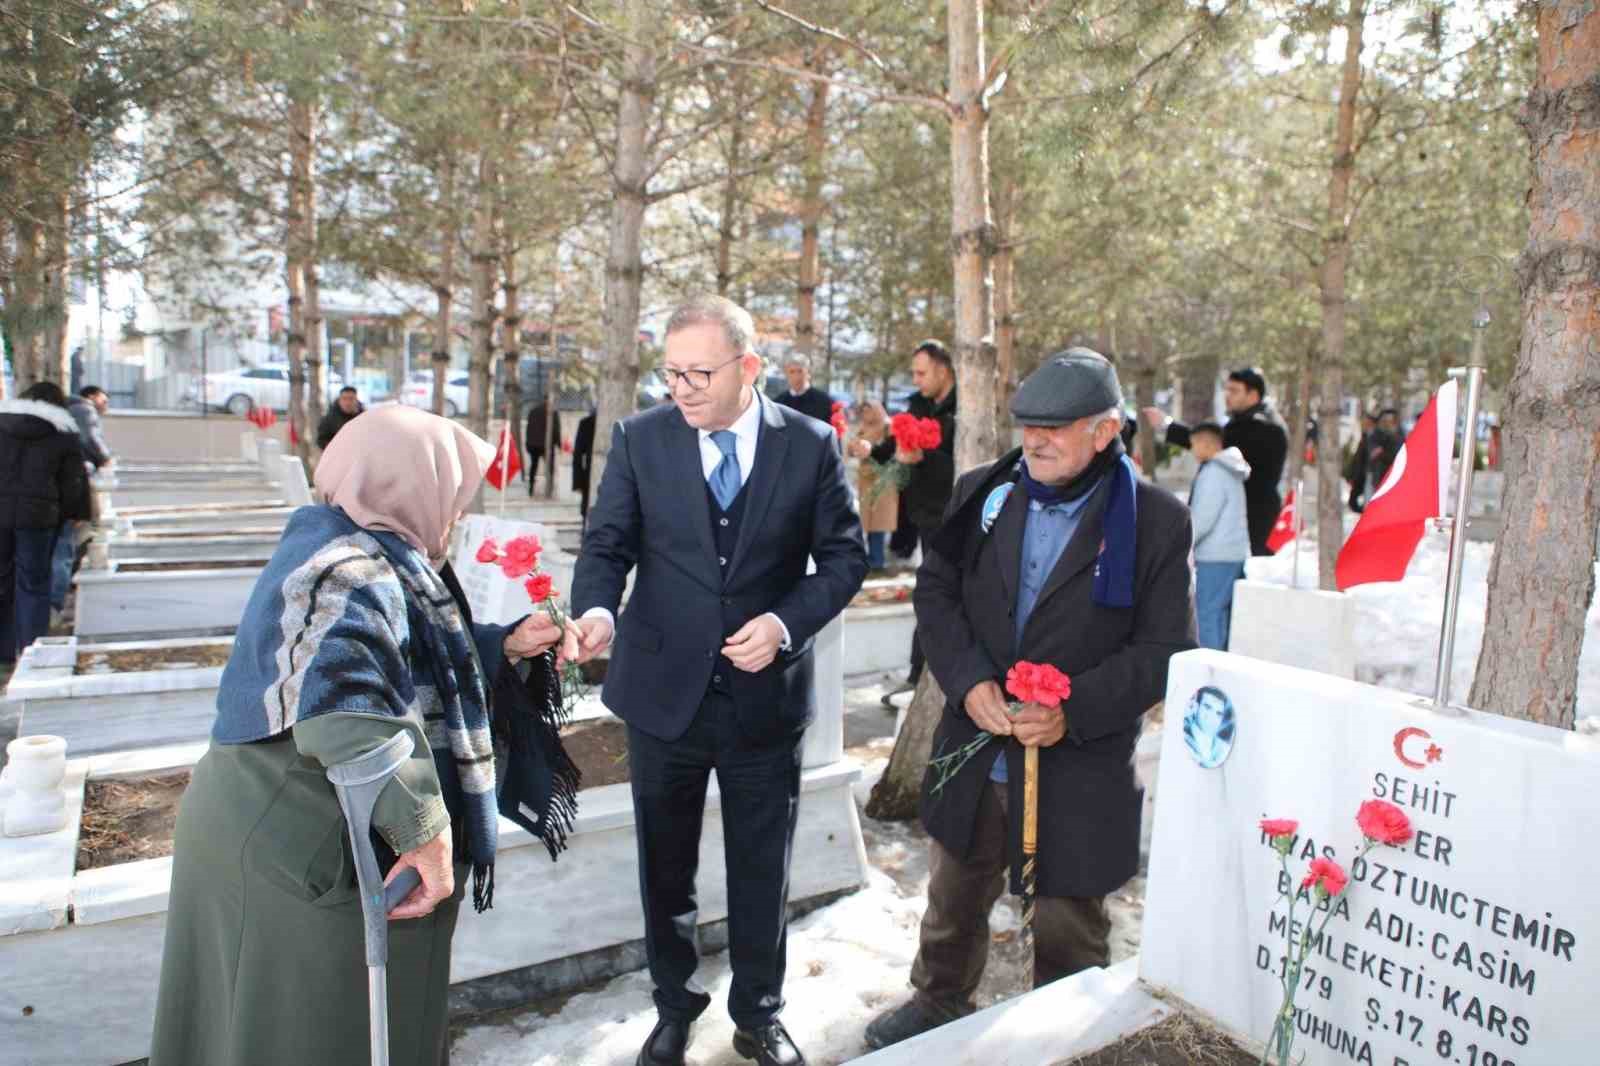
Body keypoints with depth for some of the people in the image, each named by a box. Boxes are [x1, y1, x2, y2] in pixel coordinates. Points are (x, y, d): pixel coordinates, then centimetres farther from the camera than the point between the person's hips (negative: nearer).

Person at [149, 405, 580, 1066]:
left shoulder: (357, 551, 8)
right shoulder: (351, 576, -23)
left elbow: (407, 658, 19)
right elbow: (347, 713, -38)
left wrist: (508, 647, 9)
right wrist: (424, 830, -37)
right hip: (316, 859, -10)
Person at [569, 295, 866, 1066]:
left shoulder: (811, 445, -5)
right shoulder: (639, 439, -4)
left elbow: (844, 558, -1)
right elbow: (607, 545, -6)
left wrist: (787, 623, -17)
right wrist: (597, 611, -27)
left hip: (767, 694, 0)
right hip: (664, 690, 1)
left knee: (762, 870, 15)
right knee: (665, 866, 17)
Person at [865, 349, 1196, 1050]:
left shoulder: (1156, 521, -11)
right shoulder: (982, 493, 0)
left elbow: (1164, 651, -10)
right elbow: (935, 591, 2)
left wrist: (1072, 712, -21)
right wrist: (968, 680, -13)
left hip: (1081, 772, -3)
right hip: (976, 751, 4)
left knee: (1068, 928, 15)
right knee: (953, 899, 23)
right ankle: (938, 1003, 49)